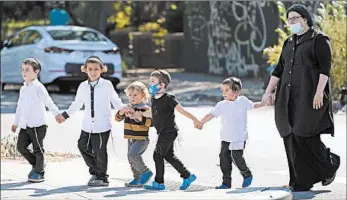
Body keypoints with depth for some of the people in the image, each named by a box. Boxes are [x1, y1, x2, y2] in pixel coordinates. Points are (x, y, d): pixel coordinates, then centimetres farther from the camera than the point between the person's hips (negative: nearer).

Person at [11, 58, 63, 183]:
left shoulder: (38, 88, -9)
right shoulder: (23, 89, 14)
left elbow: (48, 102, -16)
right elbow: (20, 107, 23)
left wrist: (56, 113, -26)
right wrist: (15, 123, 26)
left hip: (37, 125, -8)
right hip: (25, 125, 8)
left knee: (38, 149, -2)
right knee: (21, 146, 5)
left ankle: (39, 173, 9)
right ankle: (36, 165, 23)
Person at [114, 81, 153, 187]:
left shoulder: (145, 109, -10)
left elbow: (151, 122, -17)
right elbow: (117, 118, 9)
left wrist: (140, 118, -28)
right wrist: (121, 112, -12)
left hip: (142, 139, -8)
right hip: (131, 138, 8)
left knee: (132, 154, -25)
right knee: (131, 159, 10)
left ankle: (146, 172, -10)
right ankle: (137, 179, 21)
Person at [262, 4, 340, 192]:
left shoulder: (319, 39, -4)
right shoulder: (289, 43, 18)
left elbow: (325, 67, -12)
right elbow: (279, 69, 18)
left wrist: (319, 92, -21)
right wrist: (268, 92, 10)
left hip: (309, 96, -7)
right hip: (289, 97, 7)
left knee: (304, 136, -13)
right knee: (292, 138, 2)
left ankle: (330, 164, 10)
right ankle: (301, 181, 7)